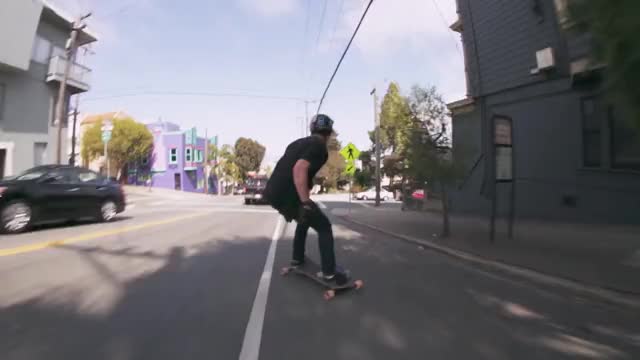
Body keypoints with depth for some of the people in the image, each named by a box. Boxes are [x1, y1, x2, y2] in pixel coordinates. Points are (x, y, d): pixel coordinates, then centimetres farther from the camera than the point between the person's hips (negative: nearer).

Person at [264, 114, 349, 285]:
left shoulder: (298, 143, 21)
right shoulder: (319, 146, -5)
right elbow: (299, 169, -23)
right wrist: (305, 203, -25)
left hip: (271, 192, 9)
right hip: (287, 195, -9)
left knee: (306, 219, 31)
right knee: (324, 227, 7)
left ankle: (297, 258, 37)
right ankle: (329, 271, 8)